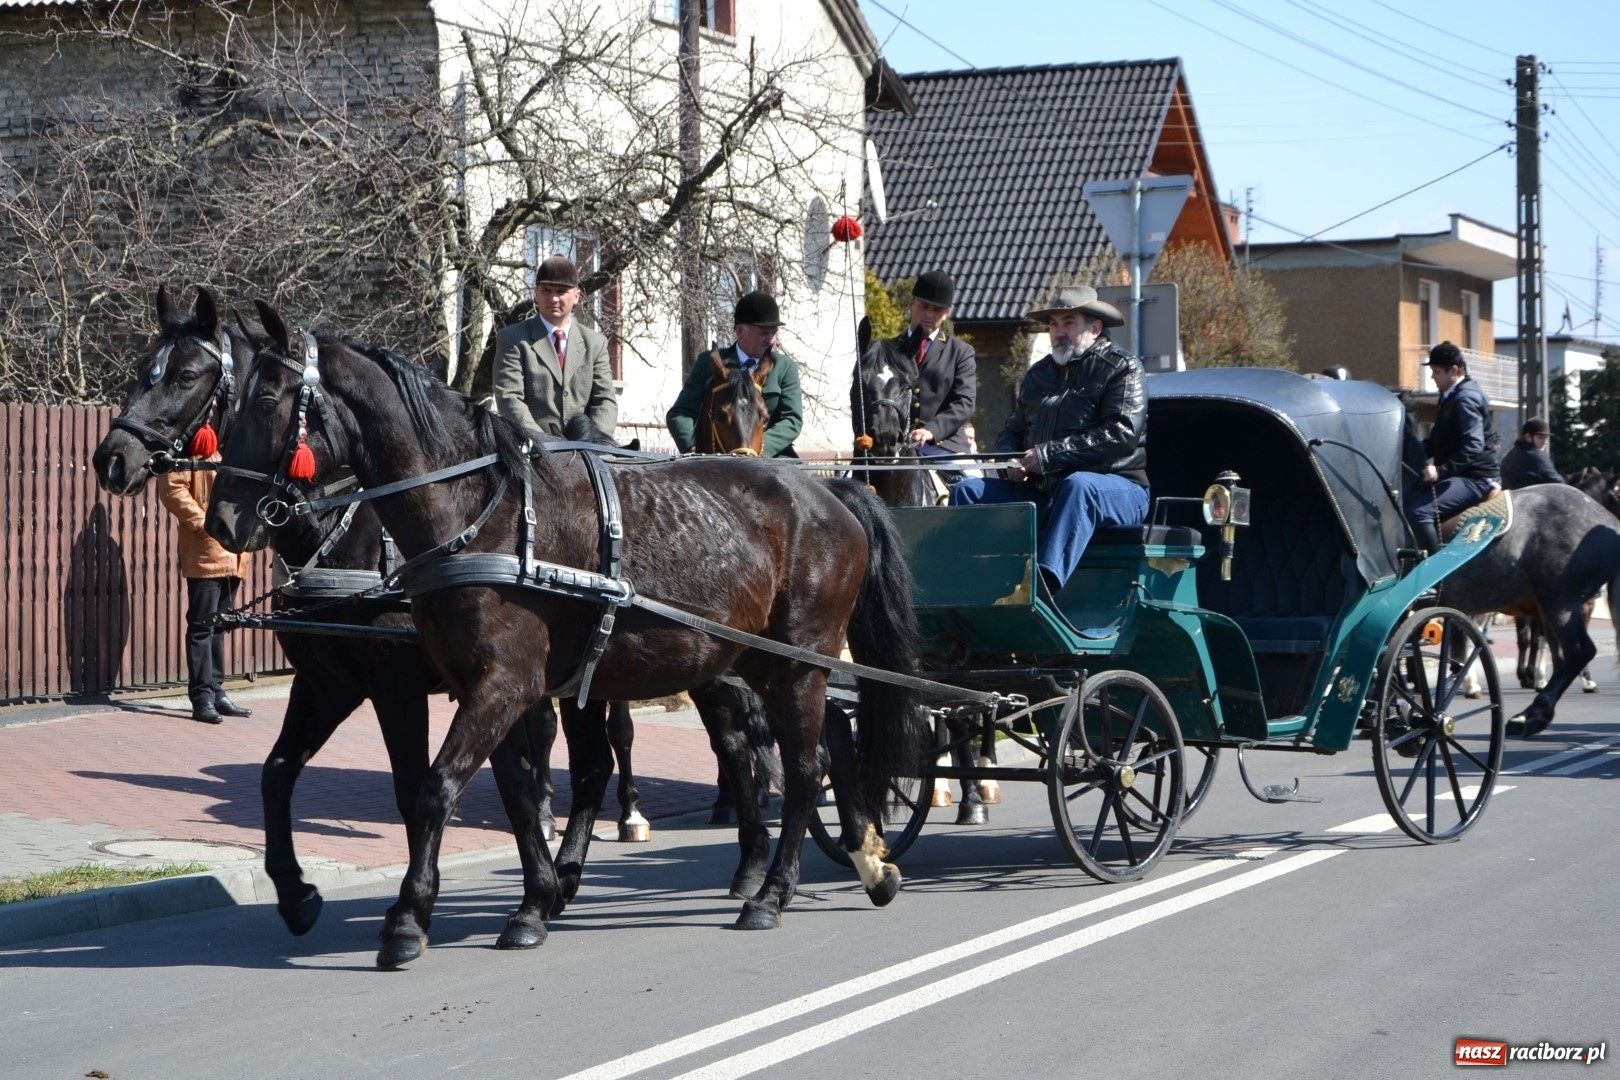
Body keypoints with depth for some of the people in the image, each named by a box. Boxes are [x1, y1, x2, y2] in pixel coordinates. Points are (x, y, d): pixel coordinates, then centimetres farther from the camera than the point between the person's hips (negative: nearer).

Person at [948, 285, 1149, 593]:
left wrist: (1049, 455, -18)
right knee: (967, 491, -8)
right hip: (1041, 492, 7)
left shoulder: (1122, 368, 0)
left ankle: (1044, 582, -57)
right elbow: (1012, 430, 27)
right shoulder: (1039, 373, 21)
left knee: (1077, 486, -40)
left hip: (1115, 489, -7)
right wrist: (1012, 459, 0)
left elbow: (1122, 433, -15)